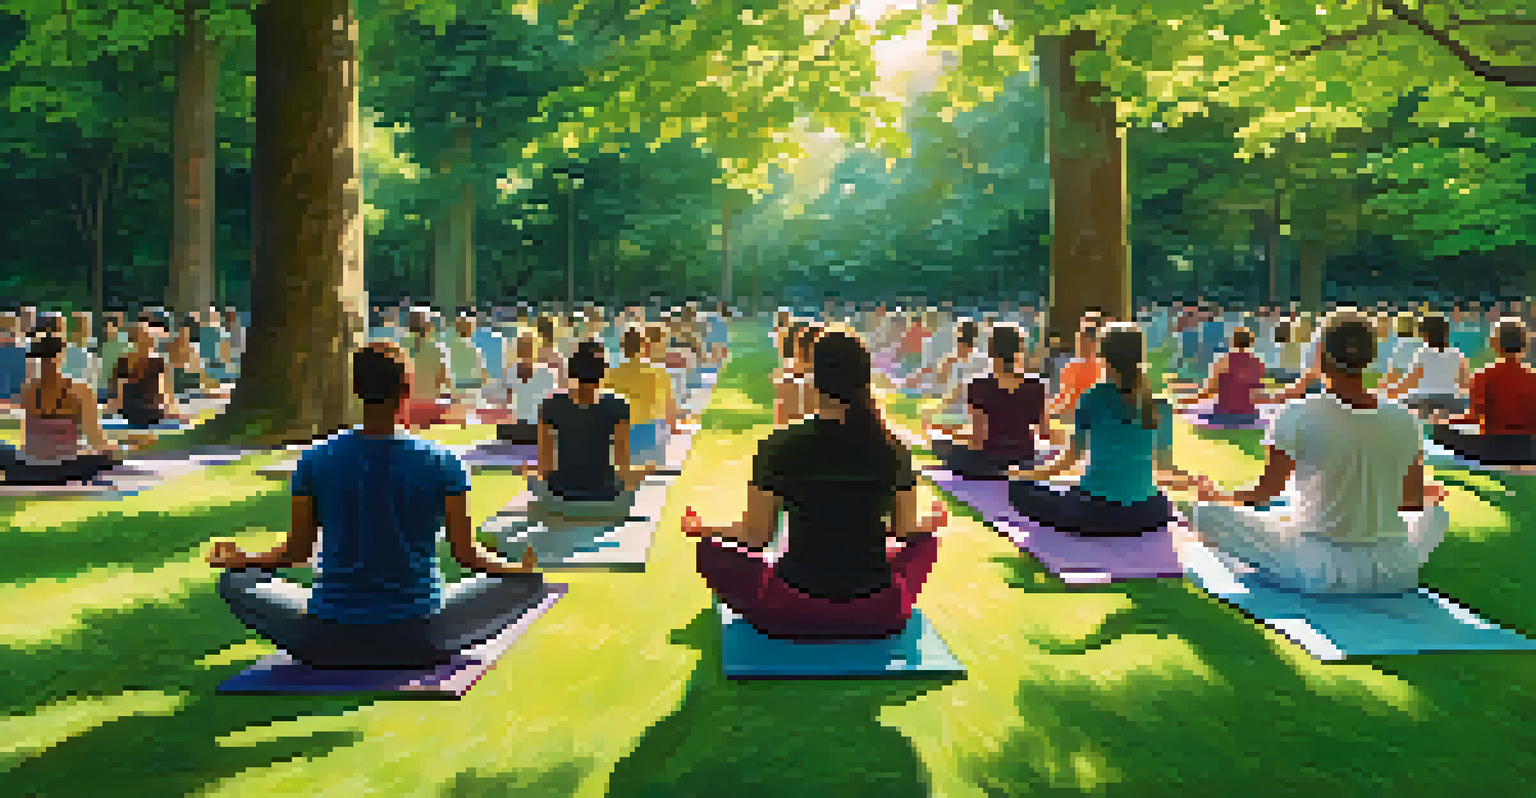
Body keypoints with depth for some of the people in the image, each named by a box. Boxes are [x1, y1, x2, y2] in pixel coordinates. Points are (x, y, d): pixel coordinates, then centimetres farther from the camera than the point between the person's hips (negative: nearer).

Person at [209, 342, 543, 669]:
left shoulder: (315, 460, -3)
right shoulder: (441, 463, -7)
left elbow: (297, 552, 3)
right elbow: (466, 553, -4)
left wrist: (240, 560, 24)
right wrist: (518, 568, 17)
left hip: (329, 645, 1)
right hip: (418, 642, -1)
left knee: (236, 582, 26)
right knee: (526, 583, 17)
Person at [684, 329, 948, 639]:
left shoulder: (780, 446, -13)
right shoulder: (892, 450, -6)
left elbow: (755, 536, -9)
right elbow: (906, 530, 0)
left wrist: (701, 528, 10)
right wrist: (933, 521, 24)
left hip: (796, 613, -1)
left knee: (710, 551, 18)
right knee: (926, 539, 30)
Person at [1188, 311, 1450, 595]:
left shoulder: (1300, 417, -14)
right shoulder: (1404, 421, -3)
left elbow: (1262, 494, -6)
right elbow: (1414, 501, 9)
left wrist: (1215, 495, 14)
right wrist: (1432, 493, 34)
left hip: (1323, 574, -2)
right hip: (1395, 576, 2)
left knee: (1206, 511, 0)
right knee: (1437, 513, 35)